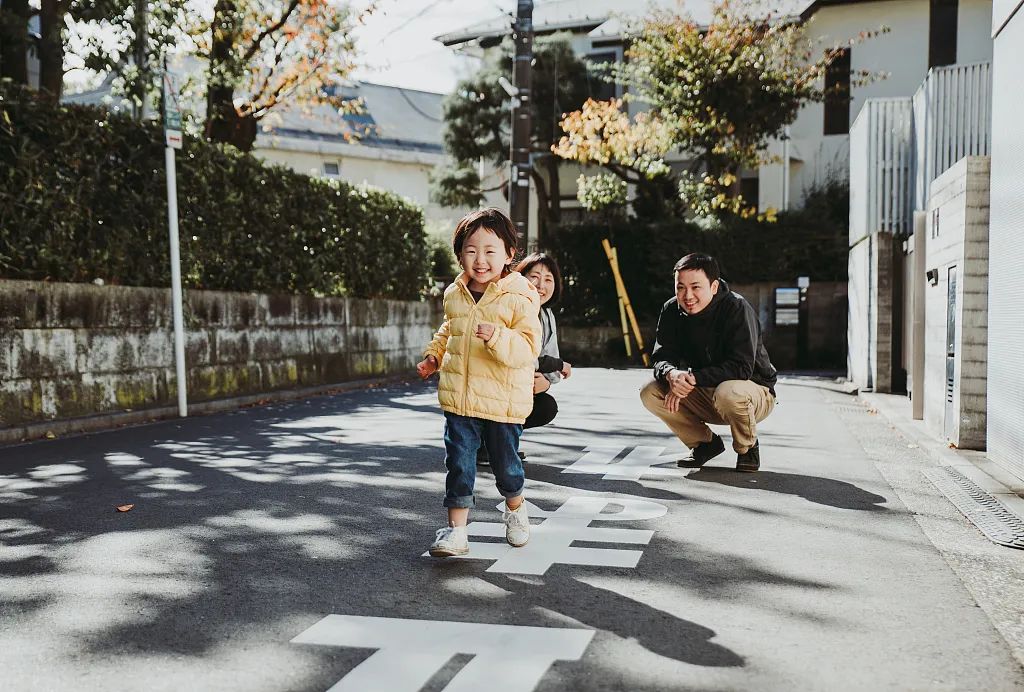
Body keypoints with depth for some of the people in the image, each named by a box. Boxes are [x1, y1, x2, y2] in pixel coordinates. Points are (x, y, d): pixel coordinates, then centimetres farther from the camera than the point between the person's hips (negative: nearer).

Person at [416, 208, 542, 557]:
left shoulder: (519, 298, -12)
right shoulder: (454, 295, 6)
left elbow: (528, 347, -20)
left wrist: (497, 337, -35)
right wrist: (433, 355, 18)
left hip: (503, 402, -3)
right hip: (459, 398, 4)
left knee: (505, 463, 12)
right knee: (458, 463, 2)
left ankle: (515, 509, 41)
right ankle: (456, 530, 11)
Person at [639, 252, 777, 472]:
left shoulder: (737, 308, -23)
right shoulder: (672, 311, -7)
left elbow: (742, 367, -30)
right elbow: (661, 357, -8)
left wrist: (692, 378, -35)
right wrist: (671, 375, -33)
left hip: (754, 391, -5)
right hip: (703, 396, 6)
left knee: (728, 393, -40)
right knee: (650, 393, -14)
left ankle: (748, 448, -7)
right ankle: (706, 443, 7)